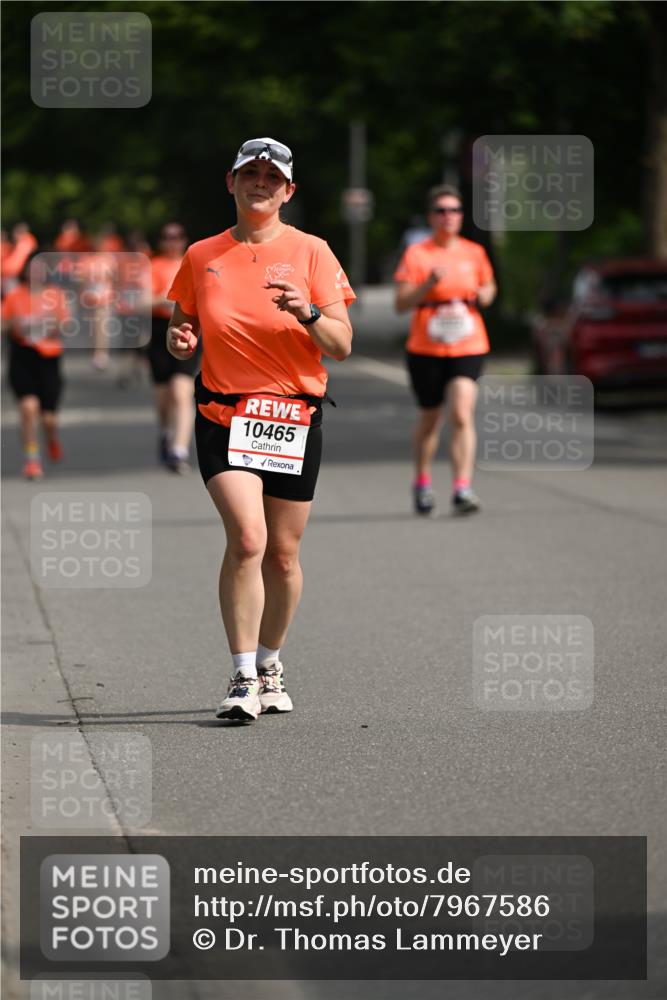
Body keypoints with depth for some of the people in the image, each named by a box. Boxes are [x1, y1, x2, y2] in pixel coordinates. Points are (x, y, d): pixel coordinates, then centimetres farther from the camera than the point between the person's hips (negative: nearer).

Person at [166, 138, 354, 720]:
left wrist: (308, 313, -20)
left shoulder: (310, 252, 3)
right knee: (247, 537, -19)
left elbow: (342, 345, -1)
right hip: (223, 414, 0)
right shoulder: (202, 257, 8)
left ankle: (270, 665, 28)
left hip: (295, 416, 1)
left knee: (283, 553, 6)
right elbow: (184, 330, 19)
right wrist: (180, 340, -5)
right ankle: (243, 678, -13)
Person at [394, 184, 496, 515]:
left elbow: (489, 286, 24)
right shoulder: (416, 254, -2)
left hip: (468, 347, 1)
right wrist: (429, 283, -23)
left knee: (461, 415, -17)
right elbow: (401, 304, -8)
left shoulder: (474, 253, 6)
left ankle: (462, 488, -21)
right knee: (430, 418, 12)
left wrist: (484, 296, 1)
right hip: (425, 349, -1)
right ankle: (422, 482, 34)